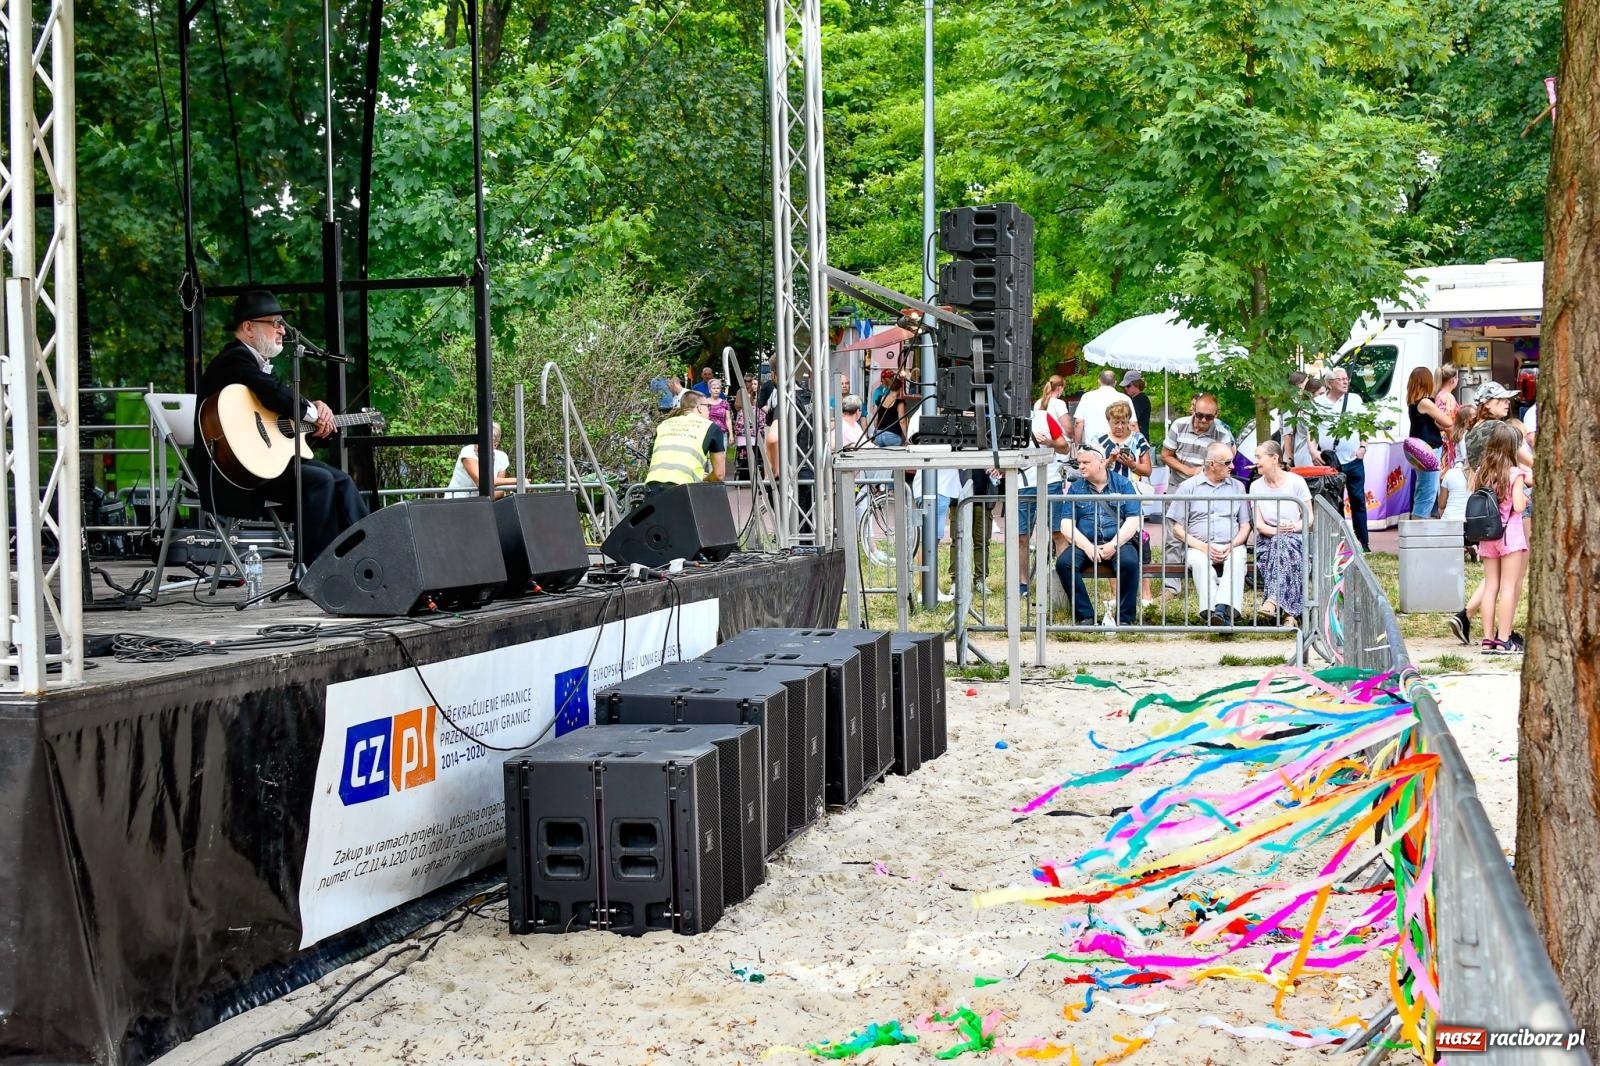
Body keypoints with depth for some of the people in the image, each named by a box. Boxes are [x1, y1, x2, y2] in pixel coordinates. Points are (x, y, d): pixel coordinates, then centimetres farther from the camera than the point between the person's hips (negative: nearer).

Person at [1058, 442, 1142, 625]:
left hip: (1119, 543, -2)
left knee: (1129, 562, -35)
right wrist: (1087, 547, -13)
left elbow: (1133, 520, -2)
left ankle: (1125, 618, -22)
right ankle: (1085, 616, -21)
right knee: (1063, 562, -28)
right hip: (1085, 544, 2)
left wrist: (1114, 545, -15)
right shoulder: (1075, 488, 12)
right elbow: (1066, 524, 3)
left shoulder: (1123, 484, 8)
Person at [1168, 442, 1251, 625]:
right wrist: (1203, 547, -10)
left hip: (1231, 547, 1)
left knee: (1237, 559, -34)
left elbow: (1245, 526, 15)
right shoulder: (1188, 487, 10)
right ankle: (1211, 612, -50)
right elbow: (1177, 530, 5)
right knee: (1200, 561, -36)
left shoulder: (1237, 487, 19)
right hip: (1198, 547, -1)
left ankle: (1223, 609, -52)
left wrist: (1231, 546, -6)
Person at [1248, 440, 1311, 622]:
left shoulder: (1296, 481, 0)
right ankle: (1289, 612, -42)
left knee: (1283, 544, -37)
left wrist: (1293, 528, -20)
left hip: (1295, 538, -1)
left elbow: (1308, 518, 1)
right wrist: (1277, 531, -18)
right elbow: (1259, 525, 1)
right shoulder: (1256, 486, 6)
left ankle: (1273, 600, -49)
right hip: (1267, 540, 1)